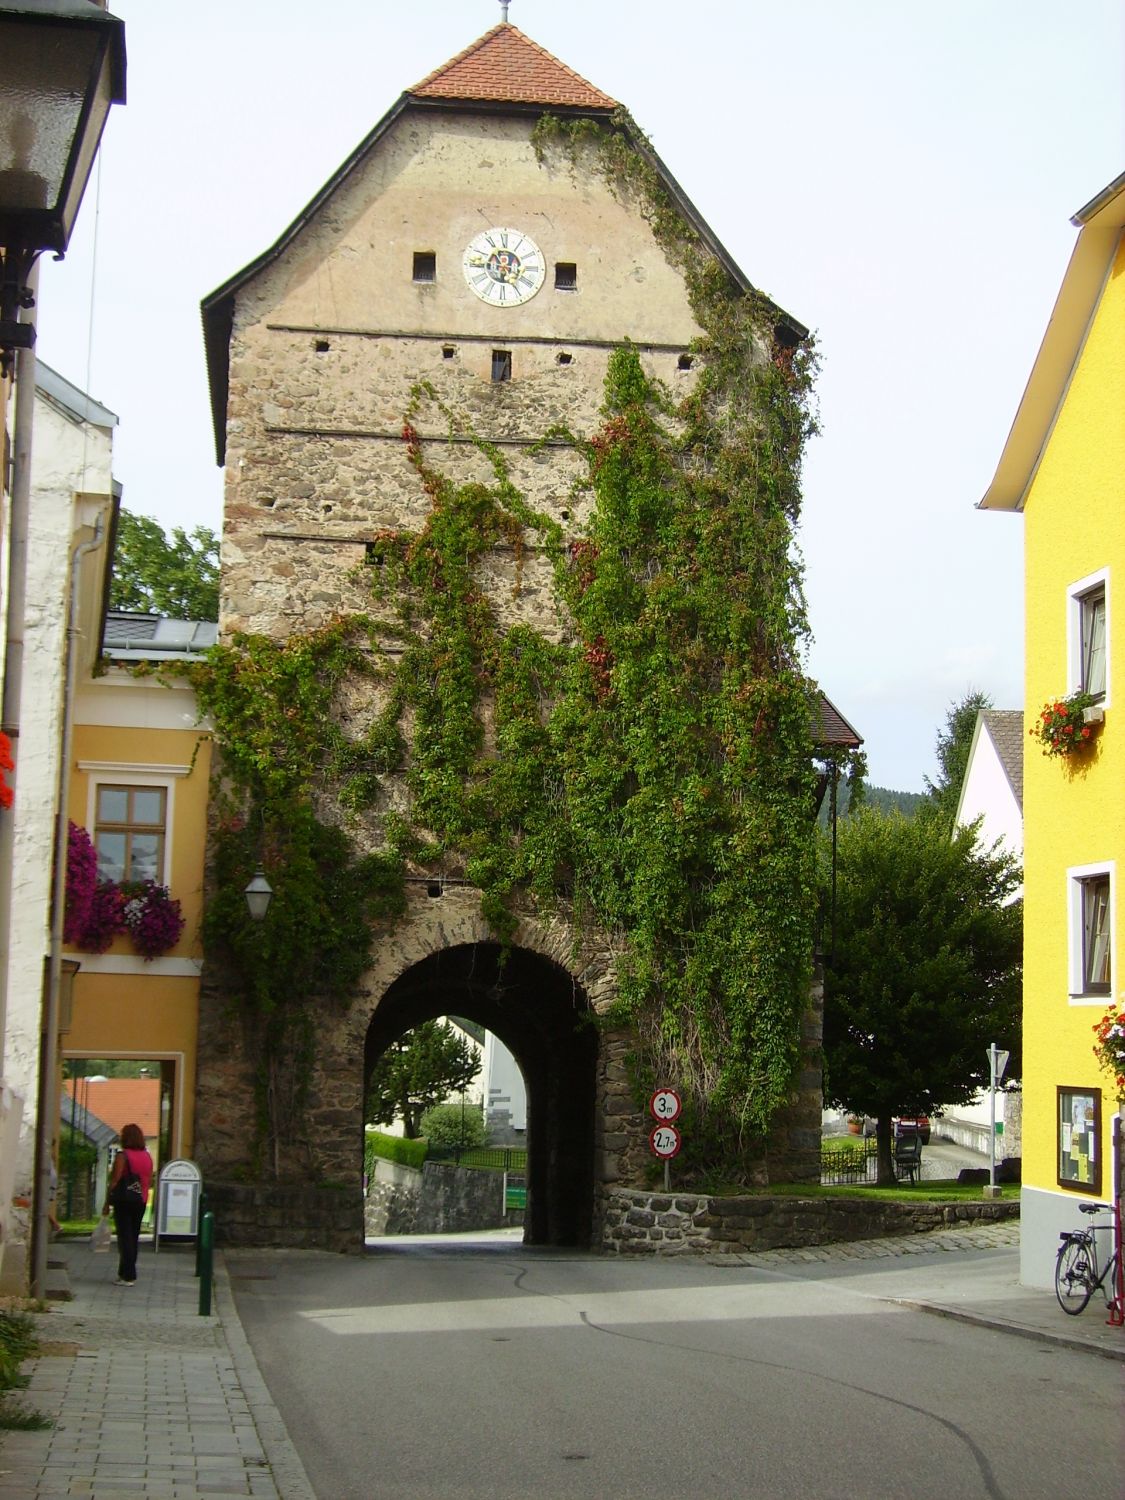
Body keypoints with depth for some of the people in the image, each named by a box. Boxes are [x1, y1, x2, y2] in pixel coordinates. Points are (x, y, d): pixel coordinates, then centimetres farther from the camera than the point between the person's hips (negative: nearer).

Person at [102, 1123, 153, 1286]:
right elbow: (149, 1181, 11)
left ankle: (128, 1276, -8)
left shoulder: (122, 1156, -11)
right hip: (141, 1201, 6)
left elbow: (114, 1181, -13)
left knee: (125, 1237, -4)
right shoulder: (147, 1157, 8)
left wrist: (107, 1203, -8)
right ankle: (125, 1273, 21)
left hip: (124, 1201, -6)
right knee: (133, 1237, 13)